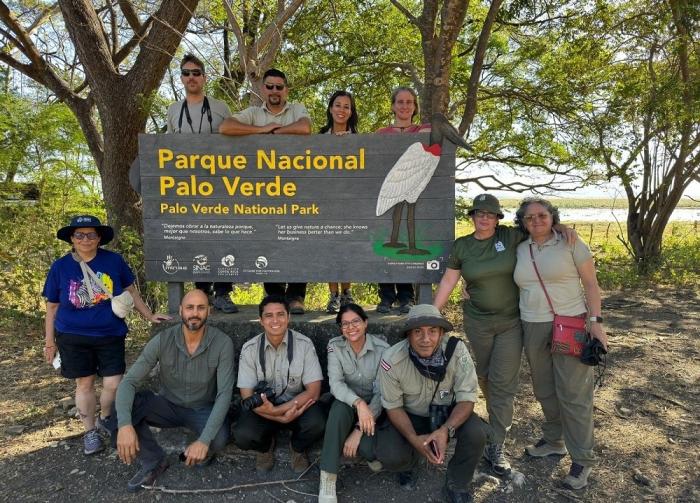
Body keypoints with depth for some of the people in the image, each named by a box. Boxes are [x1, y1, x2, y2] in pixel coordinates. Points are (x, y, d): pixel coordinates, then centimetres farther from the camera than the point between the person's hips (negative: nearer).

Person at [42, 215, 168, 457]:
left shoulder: (114, 261, -5)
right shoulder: (60, 267, -3)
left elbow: (130, 292, 5)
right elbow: (52, 307, 4)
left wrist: (149, 316, 3)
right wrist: (50, 341, 5)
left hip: (110, 335, 0)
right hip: (74, 338, 0)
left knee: (114, 383, -2)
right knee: (84, 383, 9)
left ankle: (105, 421, 27)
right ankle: (90, 431, 27)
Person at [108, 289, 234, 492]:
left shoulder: (222, 343, -21)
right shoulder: (162, 340, -17)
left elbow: (224, 394, -24)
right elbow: (129, 382, -20)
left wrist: (204, 440, -35)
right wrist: (124, 424, -38)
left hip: (203, 409, -2)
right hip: (168, 405, 2)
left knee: (218, 439, -35)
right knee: (119, 410, -25)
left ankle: (202, 454, 5)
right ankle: (154, 460, -2)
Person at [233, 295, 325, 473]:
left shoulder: (304, 344, -13)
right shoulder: (250, 348, -11)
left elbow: (313, 391, -15)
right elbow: (247, 397, -12)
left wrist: (278, 409, -27)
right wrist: (281, 418, -25)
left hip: (296, 404, 0)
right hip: (263, 407, 1)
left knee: (317, 424, -31)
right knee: (243, 435, -29)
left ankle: (298, 448, 7)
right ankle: (266, 446, 11)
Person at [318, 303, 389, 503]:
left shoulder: (382, 349, -16)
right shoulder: (335, 346, -11)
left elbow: (382, 392, -19)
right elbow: (335, 383, -22)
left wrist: (359, 430, -28)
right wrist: (359, 403, -43)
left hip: (373, 406, -1)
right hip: (347, 402, 1)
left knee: (367, 447, -30)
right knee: (339, 408, -36)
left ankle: (374, 453, 10)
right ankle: (327, 482, -29)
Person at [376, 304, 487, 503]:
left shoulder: (456, 350, -25)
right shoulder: (391, 360, -25)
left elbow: (467, 398, -20)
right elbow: (393, 406, -13)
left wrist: (446, 430, -37)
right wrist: (413, 438, -29)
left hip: (448, 412, 1)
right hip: (410, 416, -1)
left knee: (476, 433, -28)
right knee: (390, 457, -25)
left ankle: (457, 487, 1)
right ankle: (409, 461, 15)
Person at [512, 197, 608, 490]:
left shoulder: (570, 243, -4)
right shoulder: (520, 250, 8)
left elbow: (590, 284, -3)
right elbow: (514, 285, 19)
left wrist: (595, 321, -12)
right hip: (533, 328, 5)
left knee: (573, 393, -3)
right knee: (544, 390, 15)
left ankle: (582, 460, 10)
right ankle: (554, 441, 34)